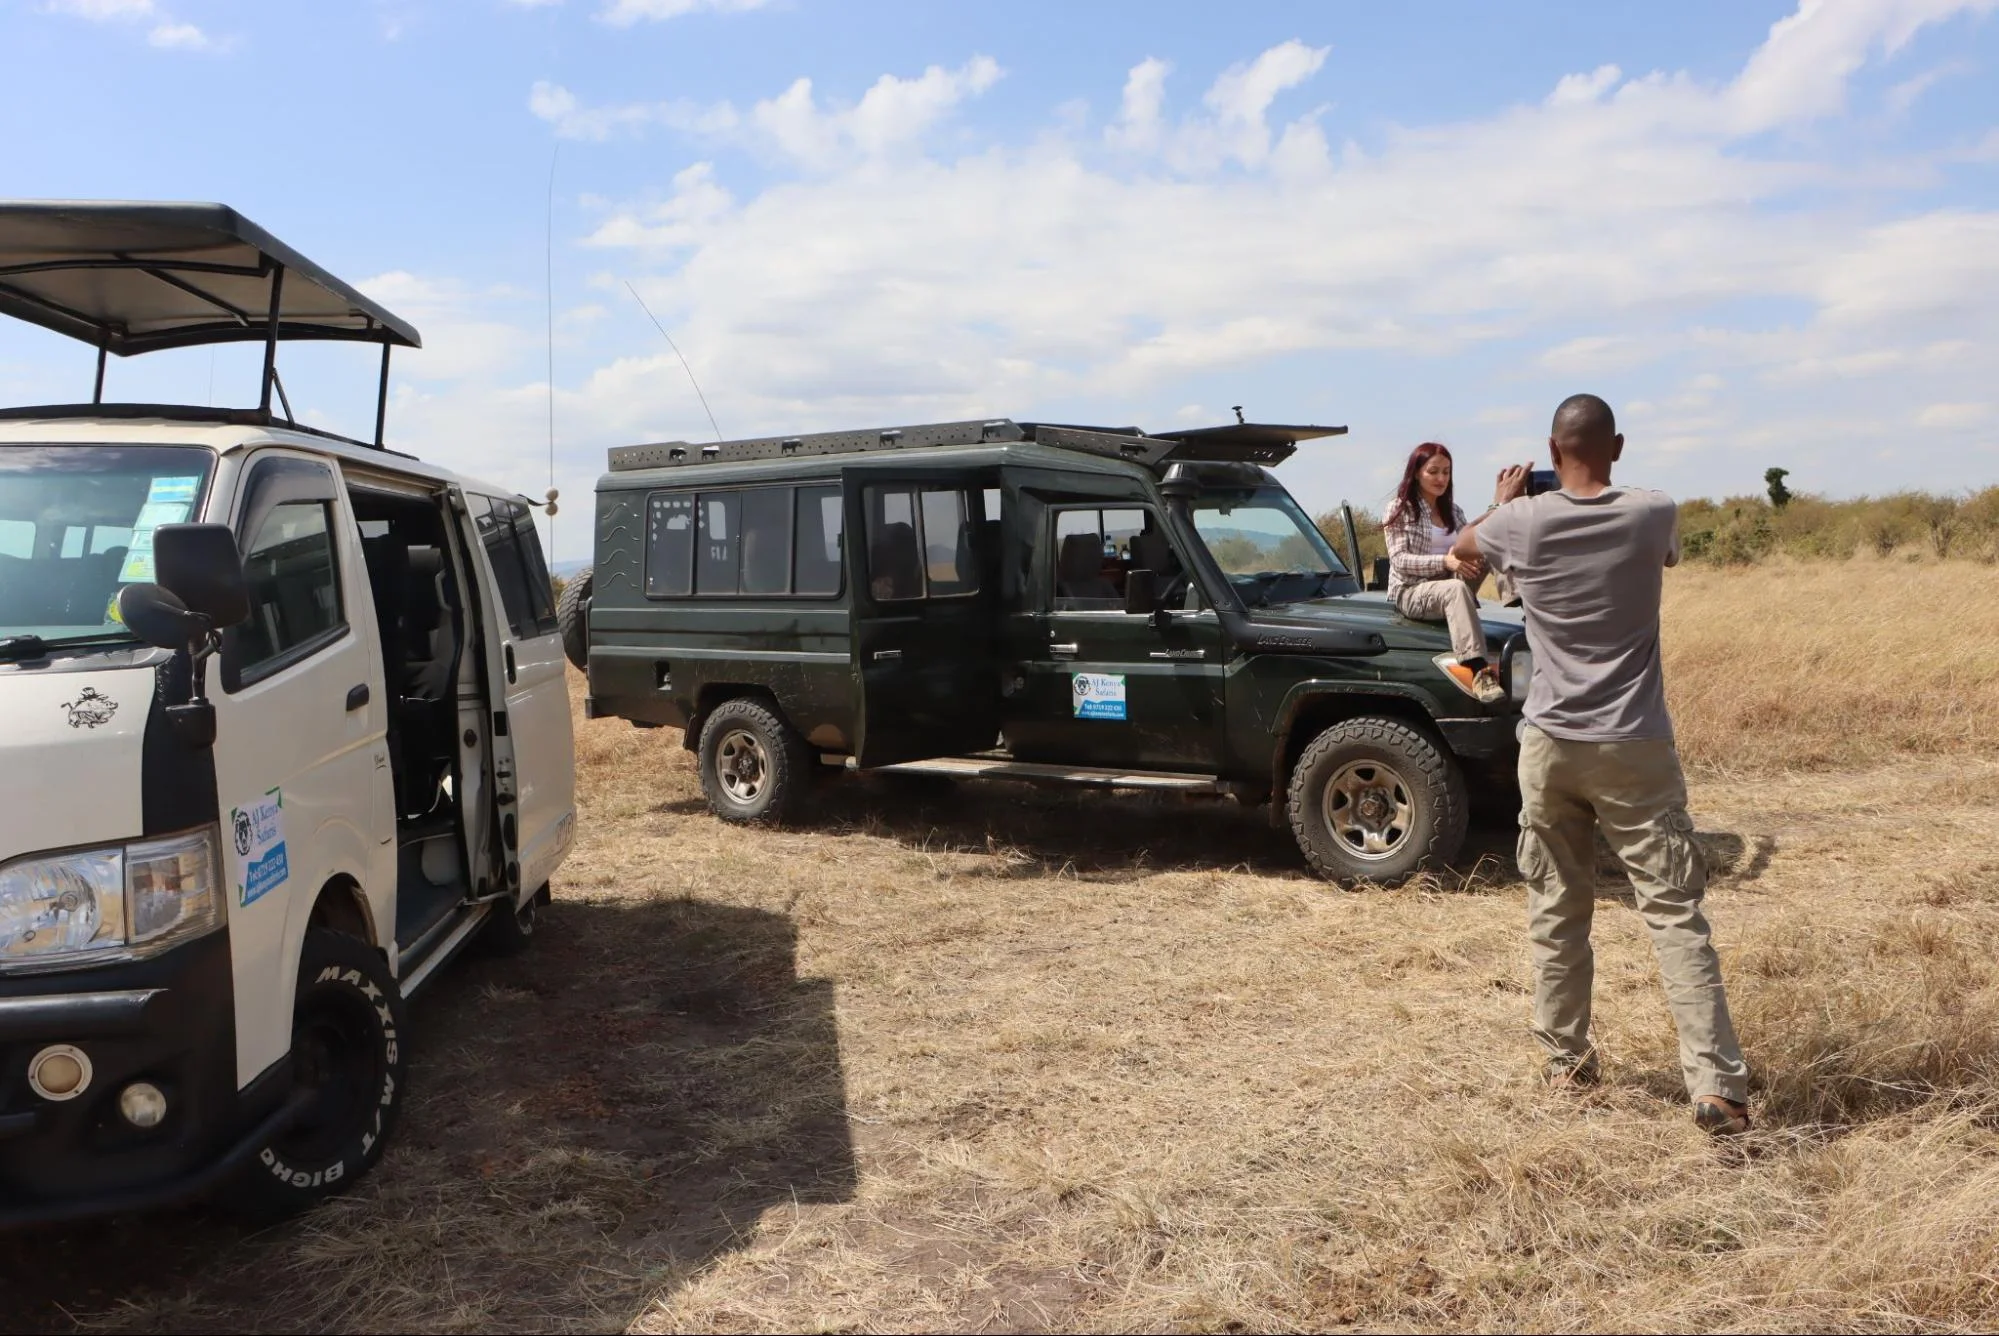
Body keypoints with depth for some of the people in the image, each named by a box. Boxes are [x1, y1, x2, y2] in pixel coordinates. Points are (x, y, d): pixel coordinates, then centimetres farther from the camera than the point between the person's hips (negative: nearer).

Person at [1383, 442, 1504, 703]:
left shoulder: (1453, 511, 18)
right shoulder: (1399, 509, 0)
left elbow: (1470, 548, 12)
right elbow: (1399, 560, -11)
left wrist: (1474, 557, -16)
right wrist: (1444, 562, -26)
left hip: (1448, 590, 5)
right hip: (1411, 592, -5)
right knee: (1456, 589, -40)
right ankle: (1479, 671, -52)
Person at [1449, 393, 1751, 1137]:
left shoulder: (1522, 523, -4)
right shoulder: (1652, 515, -4)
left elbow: (1462, 547, 19)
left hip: (1550, 747, 1)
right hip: (1634, 748, -1)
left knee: (1556, 911, 12)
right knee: (1675, 914, 0)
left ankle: (1567, 1061, 22)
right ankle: (1716, 1085, -4)